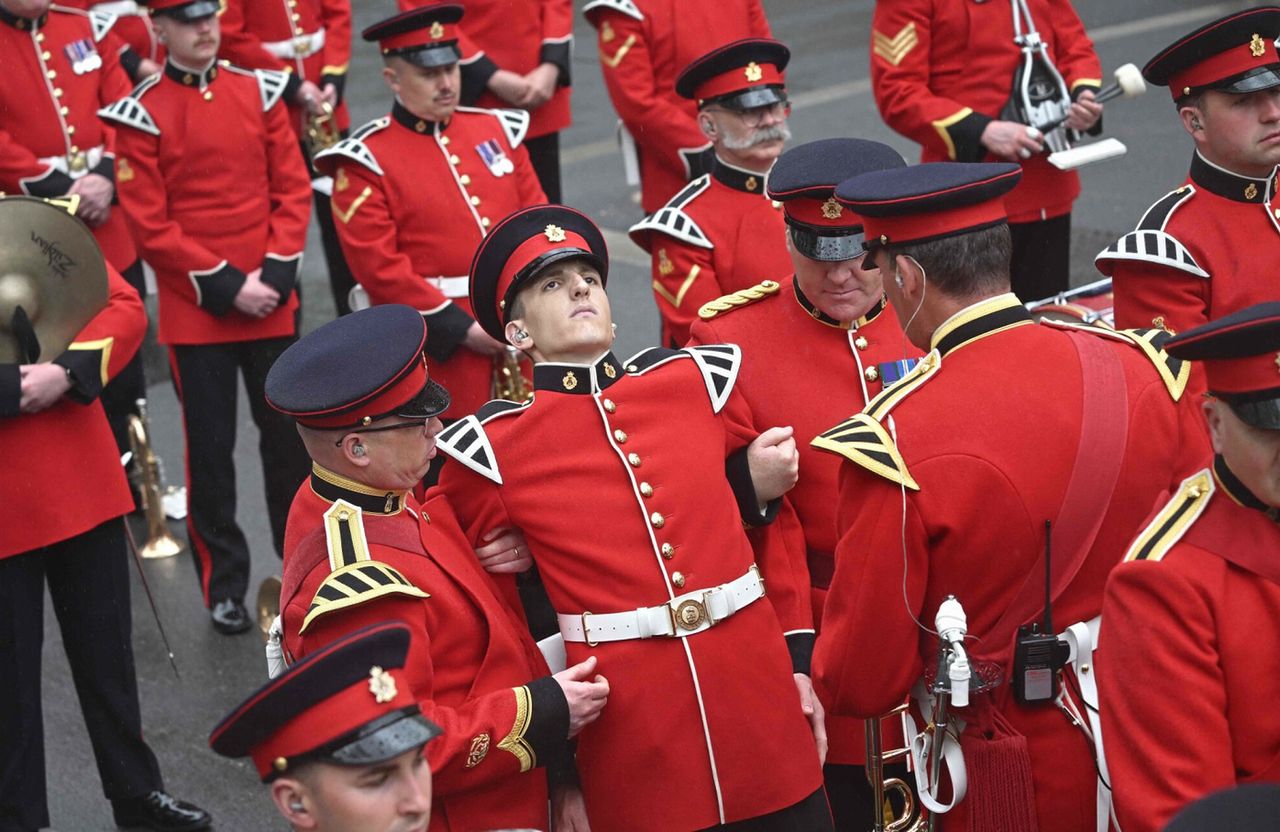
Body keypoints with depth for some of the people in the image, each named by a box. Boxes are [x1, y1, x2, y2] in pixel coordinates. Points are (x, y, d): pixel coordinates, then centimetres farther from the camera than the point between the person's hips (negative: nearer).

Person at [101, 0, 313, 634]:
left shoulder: (259, 93, 5)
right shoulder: (141, 115, -6)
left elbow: (293, 189, 4)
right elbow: (150, 225, -8)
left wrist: (277, 273, -8)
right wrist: (226, 284, -13)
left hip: (272, 304, 3)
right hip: (194, 313, -3)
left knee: (288, 436, 10)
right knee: (210, 449, 5)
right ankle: (224, 585, 16)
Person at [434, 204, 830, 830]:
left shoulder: (699, 380, 5)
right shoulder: (490, 450, -2)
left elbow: (775, 531, 14)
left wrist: (799, 662, 8)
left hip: (764, 703, 3)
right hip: (633, 752, -2)